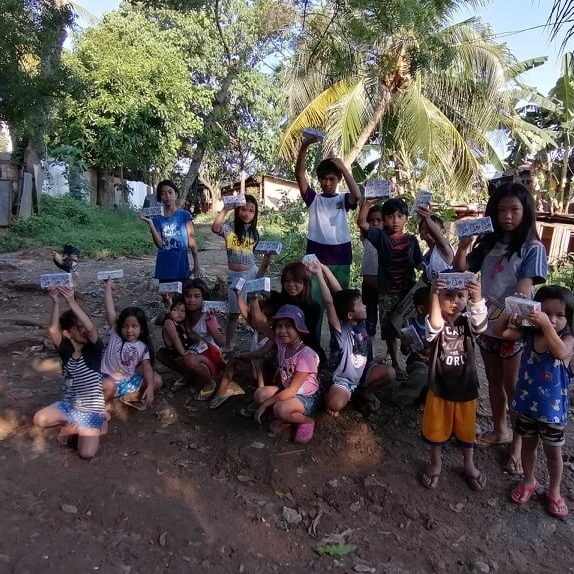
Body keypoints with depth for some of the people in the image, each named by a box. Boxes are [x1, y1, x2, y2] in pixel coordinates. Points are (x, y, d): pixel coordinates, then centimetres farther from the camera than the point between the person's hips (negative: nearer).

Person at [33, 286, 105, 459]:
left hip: (91, 408, -3)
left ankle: (74, 427, 14)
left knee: (86, 453, -18)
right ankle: (74, 423, 5)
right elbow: (52, 330, -22)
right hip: (68, 404, 4)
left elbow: (91, 328, -31)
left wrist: (71, 301, -36)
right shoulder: (65, 350, -4)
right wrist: (56, 302, -35)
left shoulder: (94, 349, -11)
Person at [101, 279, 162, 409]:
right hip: (109, 378, -2)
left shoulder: (142, 347, -4)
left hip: (129, 380, 2)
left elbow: (147, 368, -14)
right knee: (108, 387, -36)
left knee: (157, 380, -12)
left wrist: (150, 387, -30)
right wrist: (108, 286, -12)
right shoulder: (115, 334, -7)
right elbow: (110, 309, -12)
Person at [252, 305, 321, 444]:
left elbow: (292, 390, -26)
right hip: (286, 390, 7)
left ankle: (306, 420, -3)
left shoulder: (306, 355, -27)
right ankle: (288, 420, 1)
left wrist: (265, 404, -23)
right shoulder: (281, 345, -7)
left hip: (307, 398, -7)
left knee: (280, 409, -33)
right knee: (259, 394, -16)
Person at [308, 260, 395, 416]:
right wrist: (319, 273, -40)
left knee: (390, 373, -19)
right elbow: (329, 302, -39)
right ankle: (348, 395, 6)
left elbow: (340, 293, -17)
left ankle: (366, 392, 10)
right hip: (344, 380, -6)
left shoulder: (361, 323, -9)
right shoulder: (341, 331, -24)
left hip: (364, 373, 6)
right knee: (334, 405, -32)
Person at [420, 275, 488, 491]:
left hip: (465, 387, 2)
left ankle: (469, 466, 42)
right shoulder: (436, 323, -13)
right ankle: (435, 464, 38)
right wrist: (434, 295, -45)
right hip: (439, 387, -1)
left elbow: (481, 325, -29)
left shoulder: (468, 322, -7)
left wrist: (478, 299, -46)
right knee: (436, 428, 14)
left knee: (466, 429, 19)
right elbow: (435, 326, -37)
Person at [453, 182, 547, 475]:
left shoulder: (532, 248, -10)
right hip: (487, 324, 5)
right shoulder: (490, 242, 4)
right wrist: (464, 245, -14)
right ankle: (500, 430, 36)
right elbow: (461, 268, 3)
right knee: (493, 380, 18)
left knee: (512, 385, 6)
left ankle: (518, 443, 23)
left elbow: (525, 287, -20)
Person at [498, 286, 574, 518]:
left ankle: (554, 491, 39)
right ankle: (529, 481, 44)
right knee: (528, 444, 22)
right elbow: (503, 332, -15)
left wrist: (546, 325, -51)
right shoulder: (529, 333, -8)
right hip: (526, 403, 3)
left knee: (553, 451, 17)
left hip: (552, 408, -2)